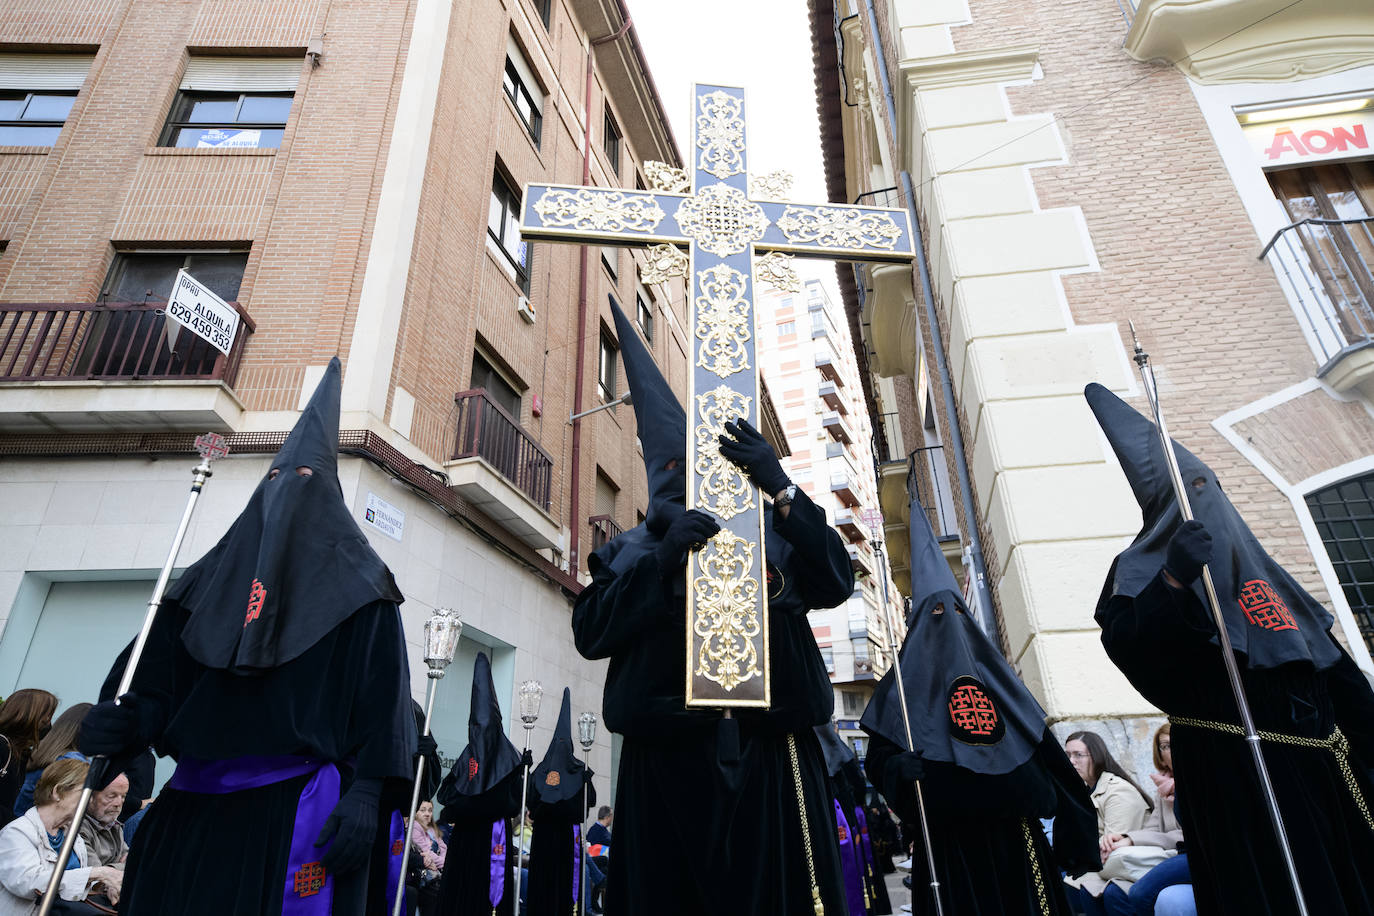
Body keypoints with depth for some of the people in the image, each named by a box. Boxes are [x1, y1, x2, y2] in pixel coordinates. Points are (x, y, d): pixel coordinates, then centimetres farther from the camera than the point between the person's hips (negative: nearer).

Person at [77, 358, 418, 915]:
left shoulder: (354, 580, 1)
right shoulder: (214, 575, 16)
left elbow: (379, 691, -8)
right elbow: (163, 677, 12)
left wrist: (367, 792, -18)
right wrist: (125, 722, -9)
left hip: (293, 807, -4)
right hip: (192, 806, 5)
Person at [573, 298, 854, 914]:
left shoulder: (774, 538, 13)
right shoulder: (631, 551, 12)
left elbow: (837, 583, -2)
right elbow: (590, 632, -1)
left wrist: (781, 490, -14)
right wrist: (663, 557, -14)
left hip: (773, 757, 1)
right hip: (666, 759, 0)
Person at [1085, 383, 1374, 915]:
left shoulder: (1250, 562, 19)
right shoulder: (1143, 568, -6)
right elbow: (1124, 647, -25)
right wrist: (1174, 578, -33)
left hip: (1322, 759, 8)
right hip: (1236, 772, -8)